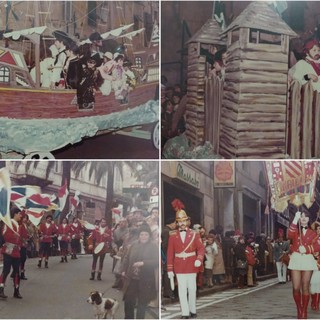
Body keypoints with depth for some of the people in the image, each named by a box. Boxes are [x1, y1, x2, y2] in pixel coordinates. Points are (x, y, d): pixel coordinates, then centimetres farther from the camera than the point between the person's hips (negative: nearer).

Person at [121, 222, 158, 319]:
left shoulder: (154, 247, -8)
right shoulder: (134, 245, 4)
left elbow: (156, 261, -19)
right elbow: (126, 258, 13)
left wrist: (143, 263, -29)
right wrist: (123, 270, 4)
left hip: (145, 281, -4)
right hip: (131, 279, 4)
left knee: (142, 304, 7)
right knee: (128, 301, 10)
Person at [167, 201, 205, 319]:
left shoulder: (194, 234, 1)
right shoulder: (172, 235, 0)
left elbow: (201, 248, 0)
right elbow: (170, 253, -1)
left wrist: (199, 259, -19)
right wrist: (170, 269, -4)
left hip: (192, 266, 0)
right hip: (179, 268, 0)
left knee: (192, 289, 7)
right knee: (182, 290, -3)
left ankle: (193, 310, 21)